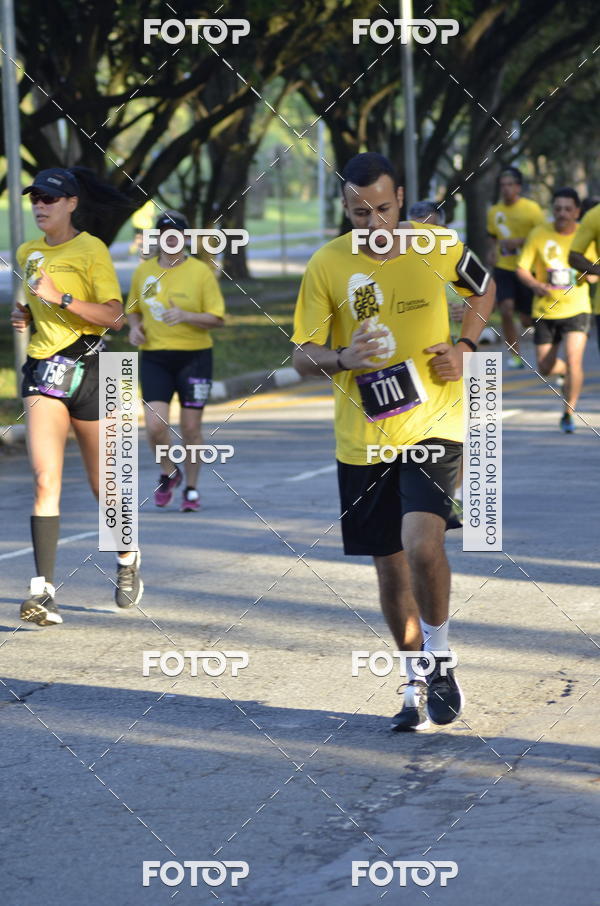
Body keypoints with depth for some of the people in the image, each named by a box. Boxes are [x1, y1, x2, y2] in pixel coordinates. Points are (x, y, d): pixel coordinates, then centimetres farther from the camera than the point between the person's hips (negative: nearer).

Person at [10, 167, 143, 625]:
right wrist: (25, 314, 6)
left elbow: (114, 316, -13)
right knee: (45, 479, -14)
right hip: (43, 371, 3)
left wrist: (61, 298, -22)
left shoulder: (91, 250, -7)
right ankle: (43, 590, -20)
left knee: (103, 482, 9)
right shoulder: (27, 254, 11)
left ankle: (127, 559, 37)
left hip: (88, 368, -3)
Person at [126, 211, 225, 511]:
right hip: (154, 358, 2)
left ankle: (191, 489, 21)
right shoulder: (143, 271, 7)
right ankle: (168, 473, 16)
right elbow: (133, 309, 21)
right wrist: (134, 327, -1)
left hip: (194, 356, -2)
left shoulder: (200, 271, -3)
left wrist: (185, 316, -21)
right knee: (155, 425, -12)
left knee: (191, 428, 3)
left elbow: (217, 318, -4)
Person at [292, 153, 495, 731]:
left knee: (422, 544, -21)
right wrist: (343, 358, -24)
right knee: (389, 564, 9)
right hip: (361, 439, 2)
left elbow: (483, 289, 18)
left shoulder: (437, 247, -2)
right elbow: (302, 355, -2)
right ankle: (416, 683, 27)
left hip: (432, 424, -2)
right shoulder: (326, 266, -5)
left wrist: (464, 346, 1)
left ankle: (439, 660, 1)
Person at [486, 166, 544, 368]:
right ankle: (515, 355, -7)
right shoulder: (494, 211, 7)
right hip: (503, 268, 3)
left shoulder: (531, 208, -6)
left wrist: (519, 242, -20)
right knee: (506, 310, -18)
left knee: (528, 320, 2)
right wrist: (491, 250, 3)